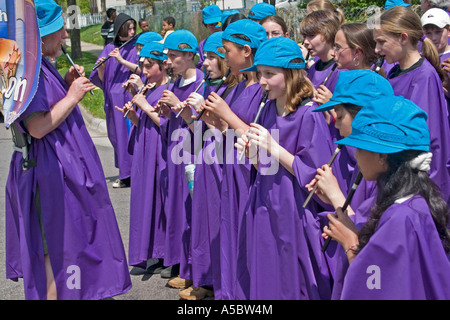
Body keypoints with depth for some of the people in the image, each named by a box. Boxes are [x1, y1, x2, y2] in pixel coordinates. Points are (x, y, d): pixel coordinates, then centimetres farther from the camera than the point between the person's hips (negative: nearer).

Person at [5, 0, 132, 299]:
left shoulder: (43, 66, 10)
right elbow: (38, 126, -28)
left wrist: (68, 85, 6)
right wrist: (72, 96, -19)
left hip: (64, 167, 11)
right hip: (50, 173, -11)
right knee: (57, 248, 0)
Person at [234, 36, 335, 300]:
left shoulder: (310, 115, -15)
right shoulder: (268, 110, 8)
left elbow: (314, 174, -18)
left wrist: (274, 149, -21)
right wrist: (253, 153, -4)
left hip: (294, 215, -7)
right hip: (266, 210, 7)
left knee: (293, 286, 3)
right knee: (266, 281, 15)